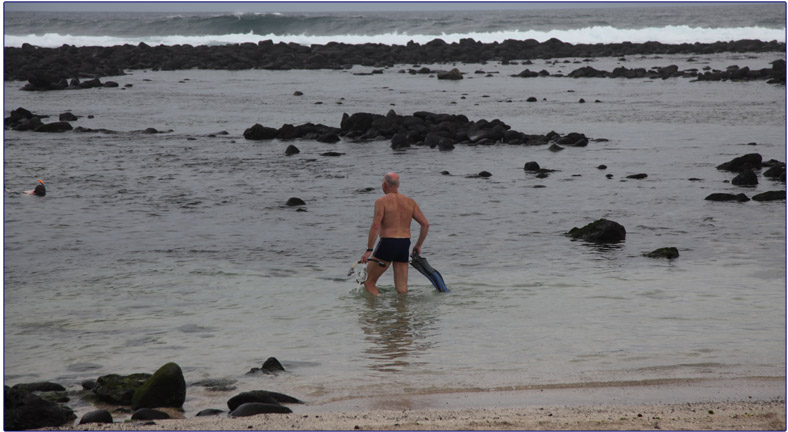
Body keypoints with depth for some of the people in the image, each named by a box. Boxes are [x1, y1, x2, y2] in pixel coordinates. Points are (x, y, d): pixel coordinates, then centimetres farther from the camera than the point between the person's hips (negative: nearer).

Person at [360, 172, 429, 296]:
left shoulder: (382, 201, -6)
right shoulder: (410, 202, 10)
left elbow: (375, 226, -16)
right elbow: (425, 224, 7)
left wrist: (368, 250, -15)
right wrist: (418, 245, 18)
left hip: (387, 244, -5)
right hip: (405, 246, 5)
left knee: (369, 282, 7)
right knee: (402, 289, 9)